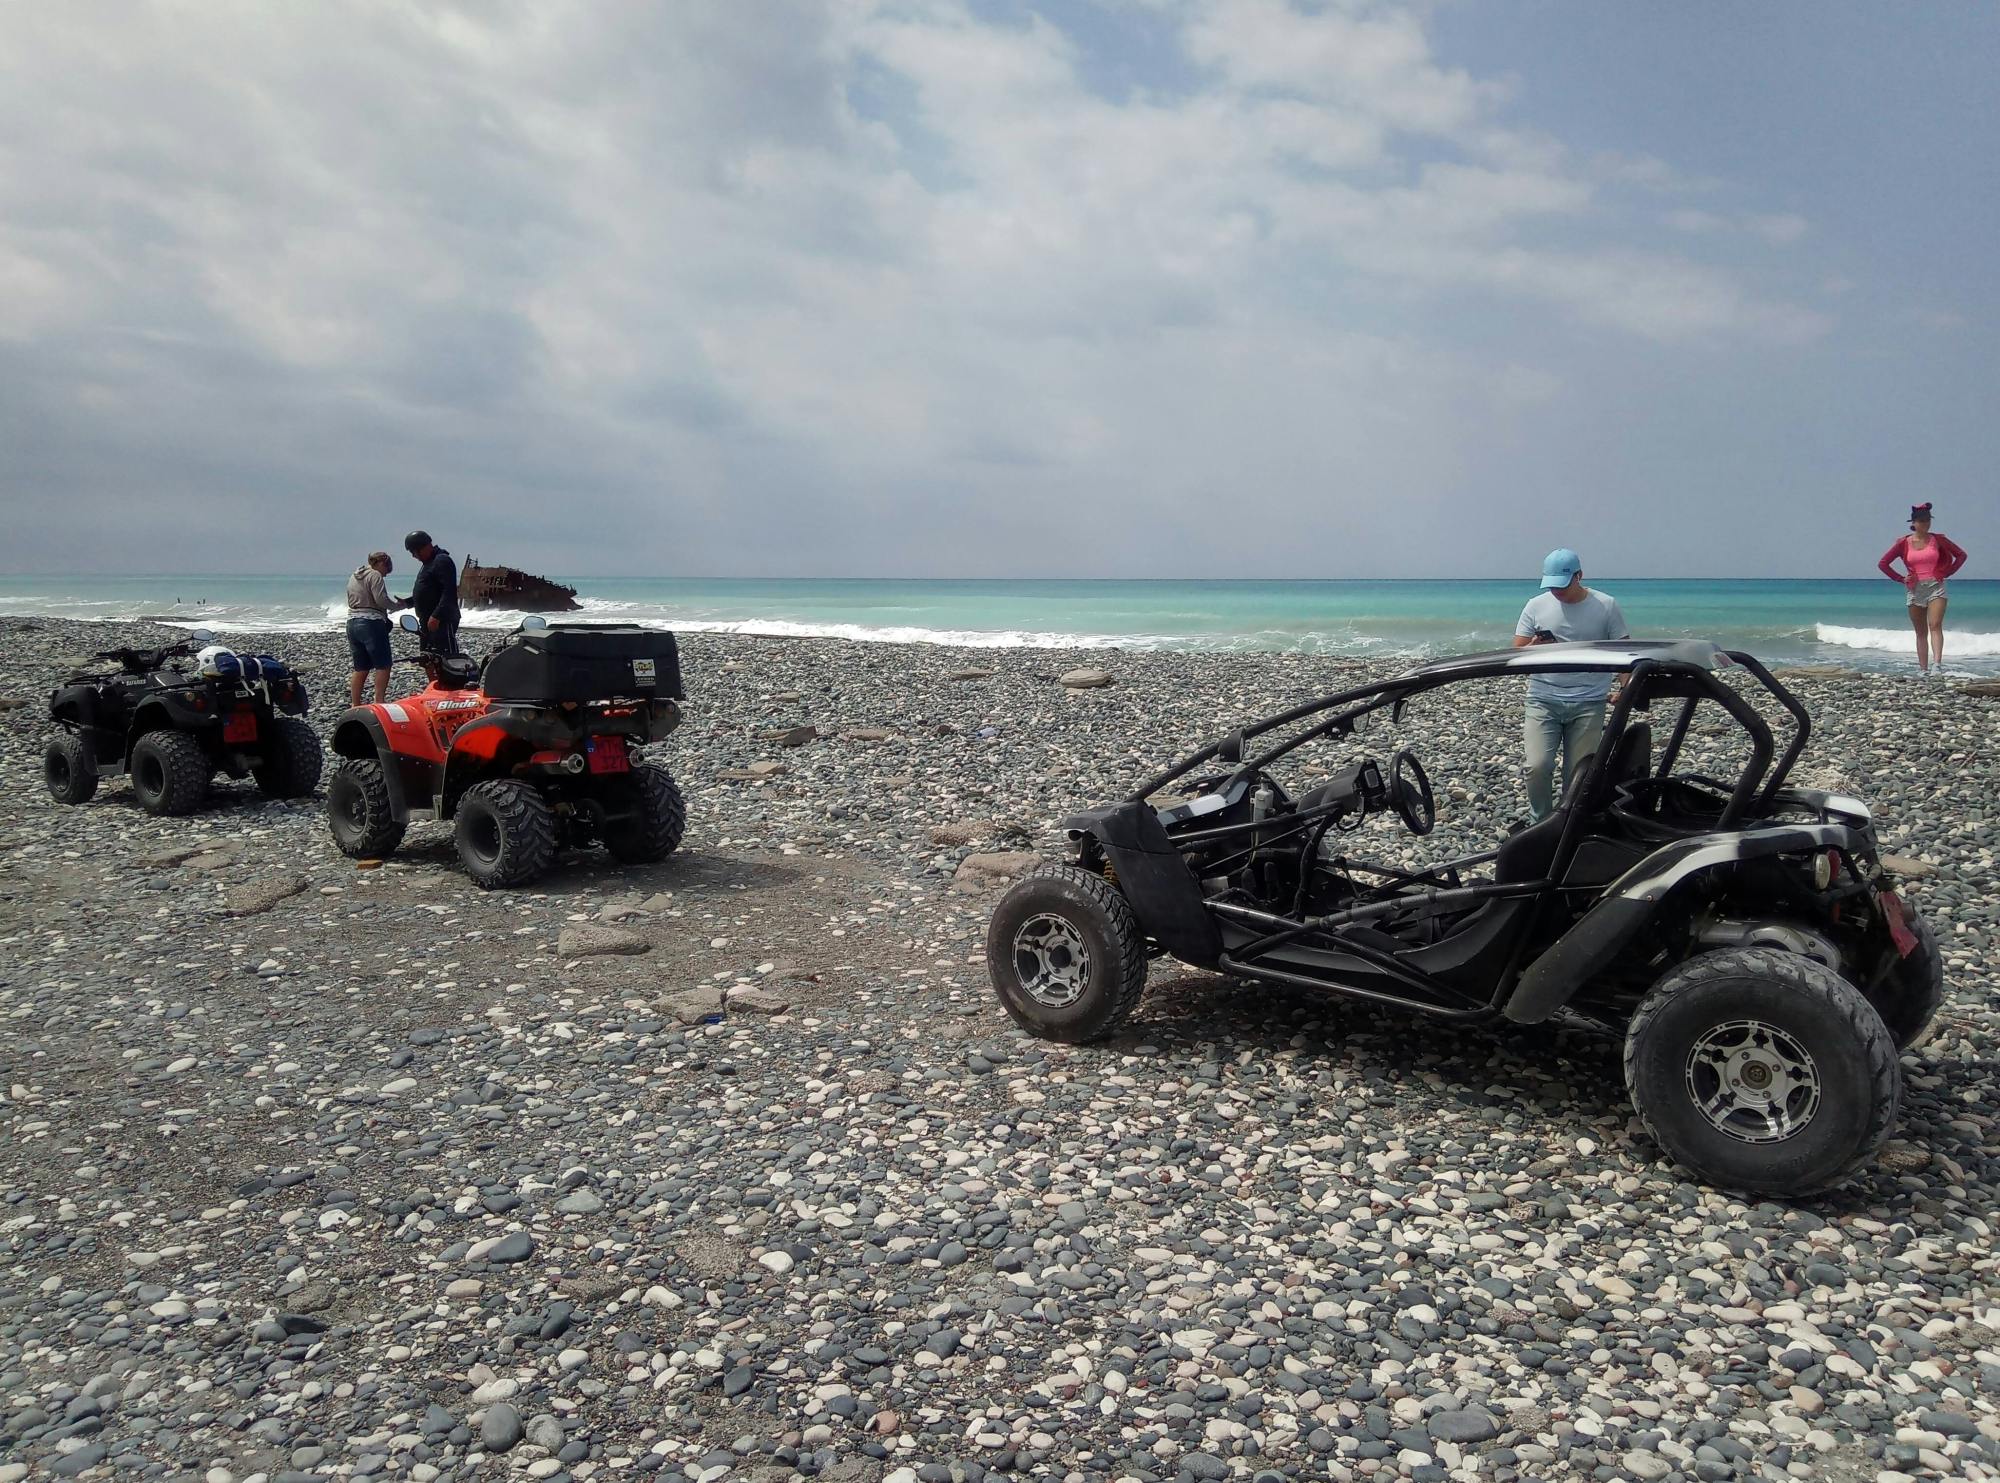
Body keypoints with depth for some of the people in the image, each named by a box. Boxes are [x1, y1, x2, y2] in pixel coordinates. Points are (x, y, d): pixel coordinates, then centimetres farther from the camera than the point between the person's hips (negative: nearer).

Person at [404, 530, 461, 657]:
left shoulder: (442, 561, -13)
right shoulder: (428, 562, 21)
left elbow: (449, 592, -23)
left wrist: (436, 616, -28)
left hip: (442, 622, -11)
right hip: (427, 622, 11)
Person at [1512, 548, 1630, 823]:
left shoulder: (1606, 606, 2)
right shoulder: (1536, 606, 5)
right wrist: (1535, 647, -16)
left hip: (1588, 703, 0)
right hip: (1543, 700, 0)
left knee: (1579, 775, 3)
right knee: (1537, 766, -14)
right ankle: (1540, 825, 5)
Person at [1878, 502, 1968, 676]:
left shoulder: (1938, 540, 3)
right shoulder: (1904, 543, 2)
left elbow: (1961, 555, 12)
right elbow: (1883, 563, 7)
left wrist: (1946, 572, 3)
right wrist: (1900, 578, 2)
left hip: (1936, 587, -1)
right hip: (1914, 590, 1)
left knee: (1935, 626, -17)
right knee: (1921, 633, 6)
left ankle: (1937, 664, -28)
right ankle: (1923, 670, 9)